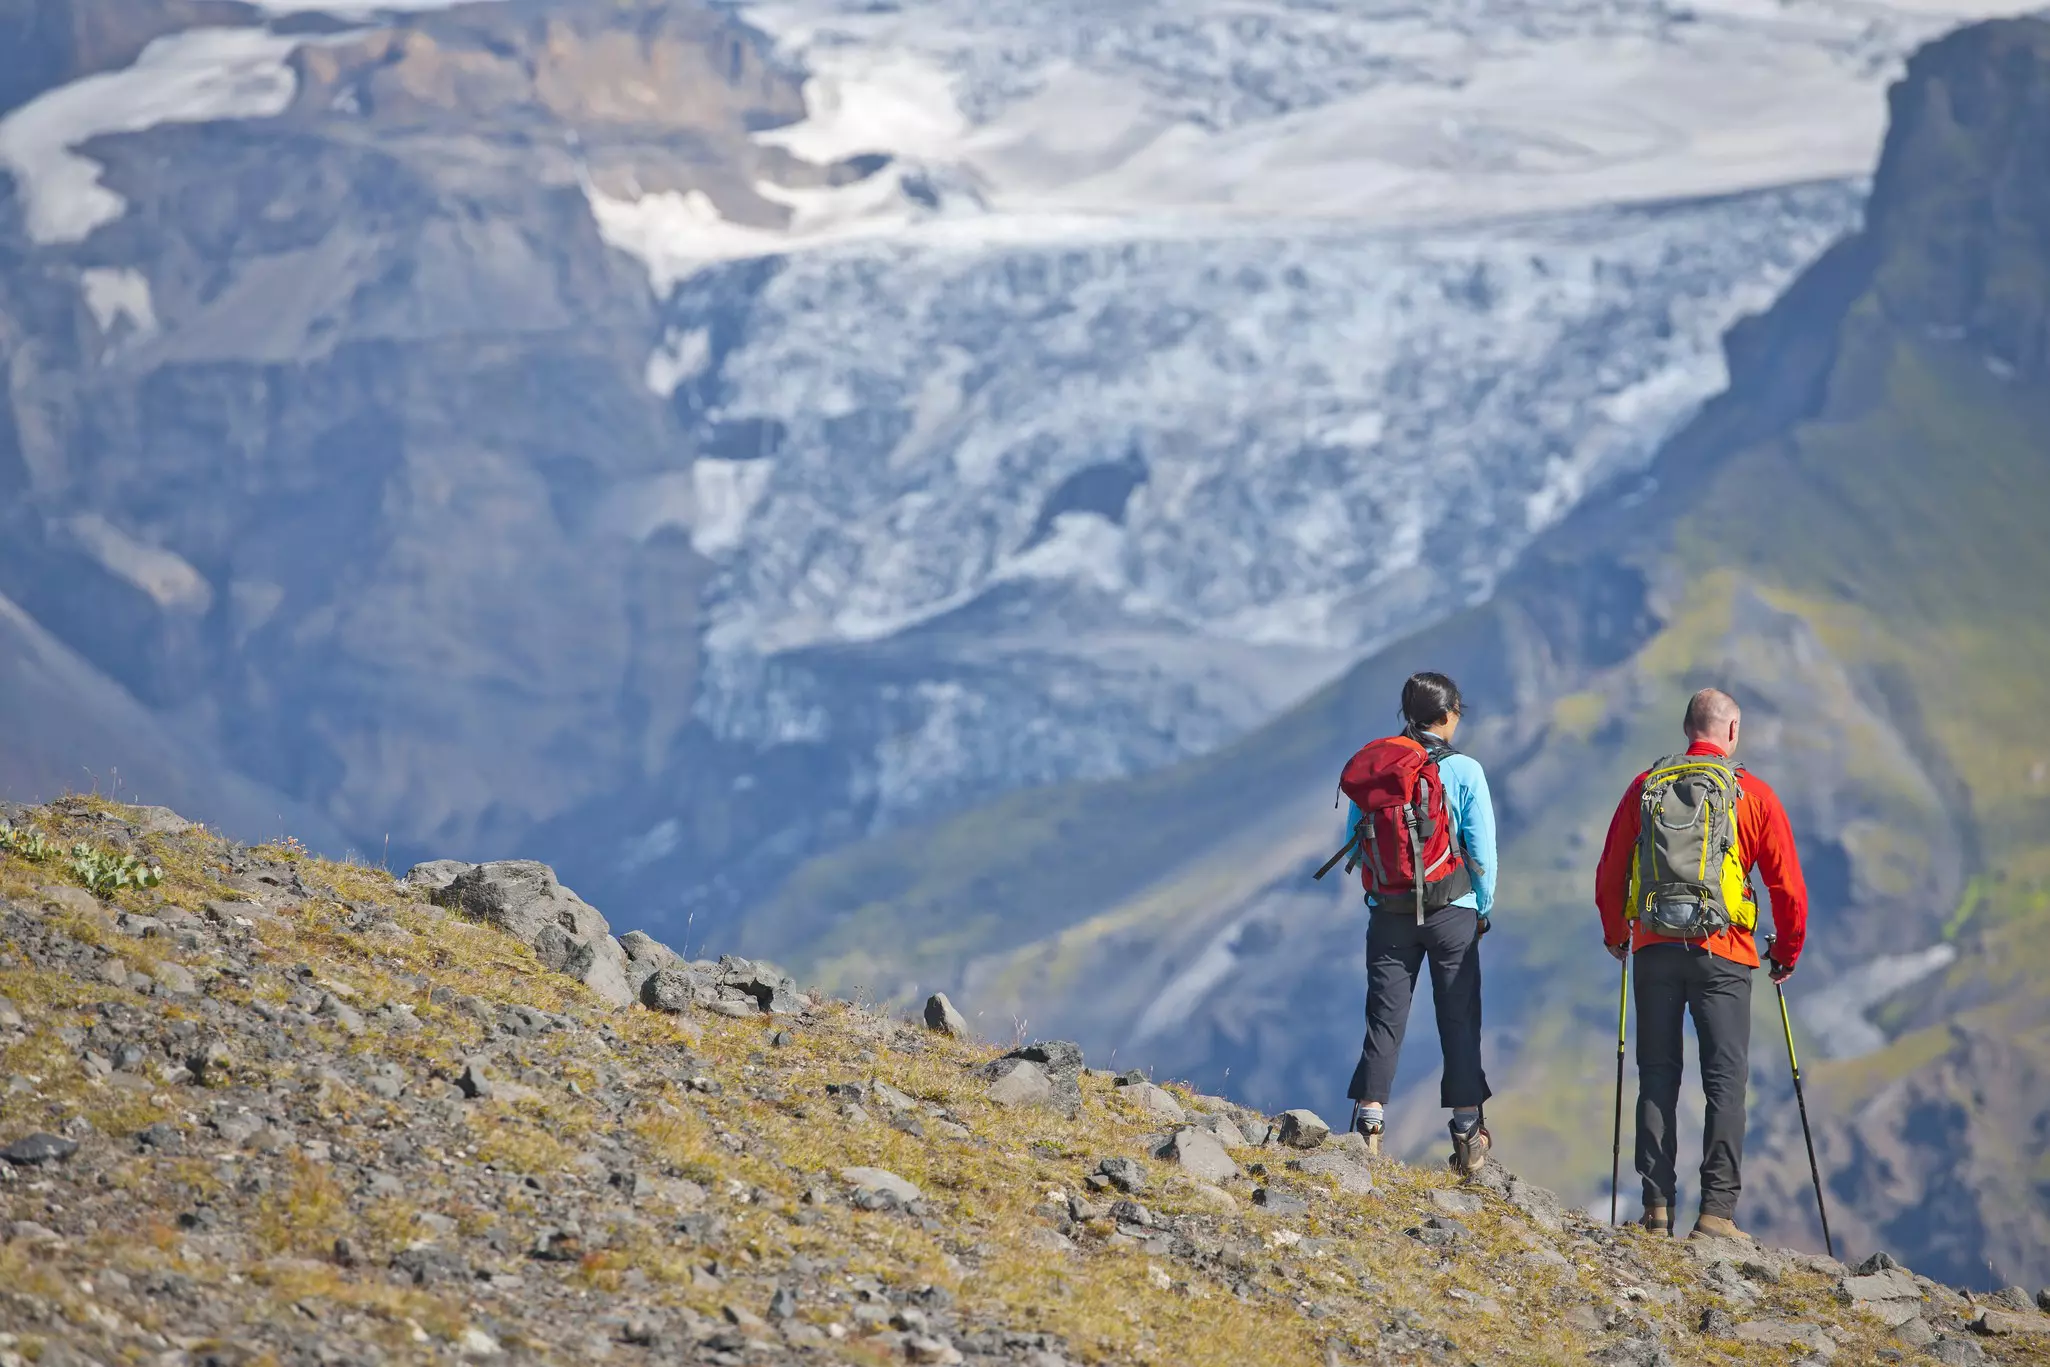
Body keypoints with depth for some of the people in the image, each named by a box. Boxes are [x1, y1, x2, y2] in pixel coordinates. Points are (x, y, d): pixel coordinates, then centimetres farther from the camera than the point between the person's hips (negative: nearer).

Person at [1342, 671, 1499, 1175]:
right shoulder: (1464, 771, -8)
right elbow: (1483, 851, -8)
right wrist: (1484, 907, 6)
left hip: (1389, 911, 2)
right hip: (1452, 910, -2)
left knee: (1384, 1018, 8)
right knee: (1459, 1020, 6)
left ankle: (1370, 1117, 0)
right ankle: (1467, 1135, 8)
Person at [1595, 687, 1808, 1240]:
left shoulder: (1645, 786, 8)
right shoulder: (1753, 793, 1)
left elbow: (1610, 874, 10)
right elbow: (1788, 885, 2)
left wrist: (1616, 936, 26)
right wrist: (1787, 953, 17)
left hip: (1654, 949, 2)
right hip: (1721, 954, -2)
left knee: (1657, 1077, 8)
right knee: (1726, 1080, -1)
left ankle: (1657, 1205, 4)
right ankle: (1716, 1209, -9)